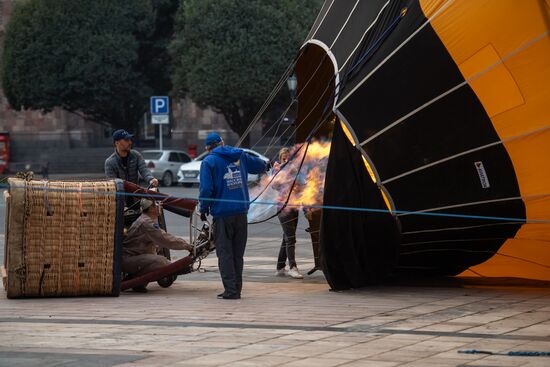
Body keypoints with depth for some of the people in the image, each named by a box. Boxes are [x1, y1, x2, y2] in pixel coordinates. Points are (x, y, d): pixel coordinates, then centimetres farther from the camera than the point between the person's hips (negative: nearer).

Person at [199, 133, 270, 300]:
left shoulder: (209, 162, -5)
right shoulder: (240, 156, 11)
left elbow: (206, 189, -12)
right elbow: (256, 164, 31)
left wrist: (203, 209, 2)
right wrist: (267, 165, 54)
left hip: (222, 214, -5)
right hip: (241, 212, 5)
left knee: (225, 253, -2)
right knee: (238, 253, 12)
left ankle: (231, 290, -8)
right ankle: (236, 289, 14)